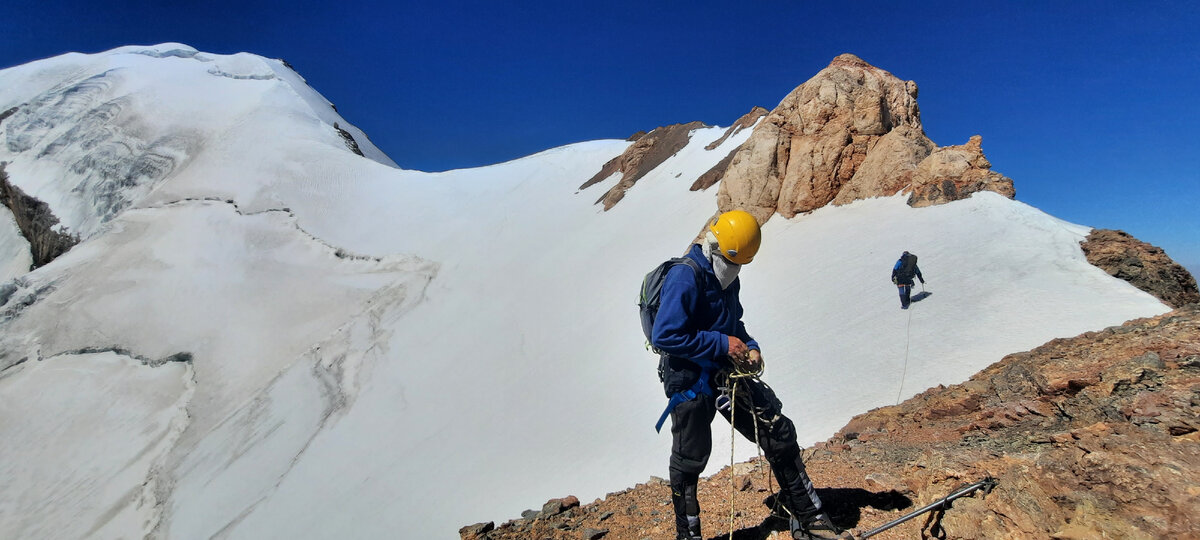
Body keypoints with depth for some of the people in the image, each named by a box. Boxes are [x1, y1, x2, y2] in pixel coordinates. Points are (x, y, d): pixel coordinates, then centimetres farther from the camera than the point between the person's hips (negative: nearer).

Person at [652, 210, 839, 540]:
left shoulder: (728, 279, 8)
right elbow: (664, 336, -27)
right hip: (690, 381, -8)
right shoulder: (685, 278, -20)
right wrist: (723, 345, -22)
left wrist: (748, 347, 1)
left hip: (728, 373, 8)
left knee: (780, 434, 7)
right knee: (690, 461, 6)